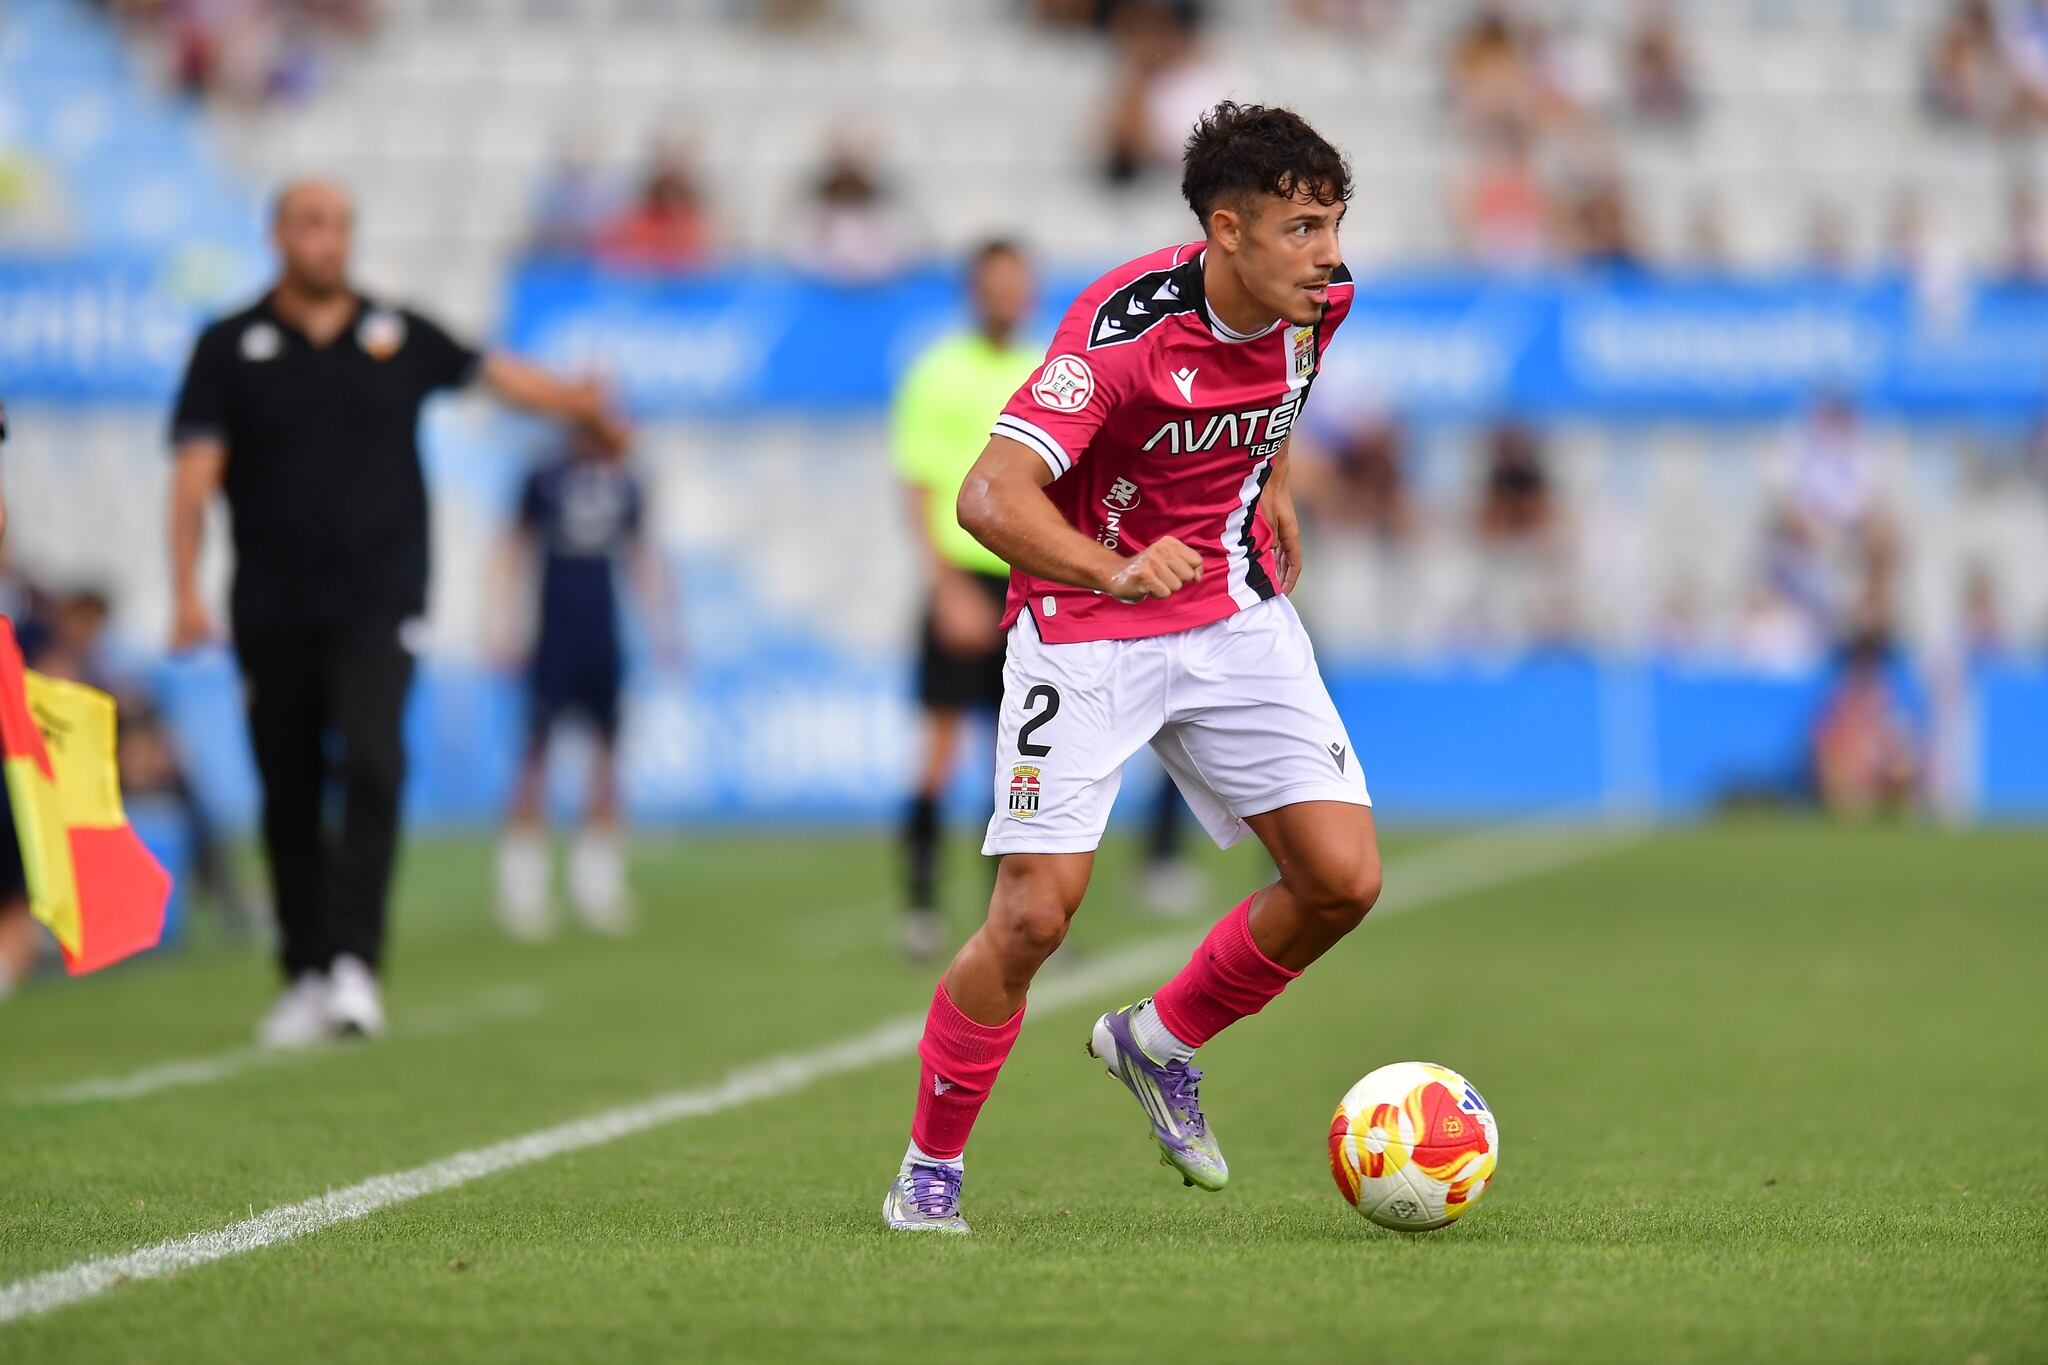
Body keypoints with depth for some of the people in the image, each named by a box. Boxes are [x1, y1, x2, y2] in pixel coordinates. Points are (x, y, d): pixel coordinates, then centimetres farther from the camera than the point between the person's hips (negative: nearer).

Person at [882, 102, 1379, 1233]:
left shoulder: (1315, 300, -7)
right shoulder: (1128, 324, -27)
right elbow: (990, 497, -37)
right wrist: (1117, 570, -52)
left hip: (1238, 618, 6)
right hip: (1084, 629, -6)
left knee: (1342, 879, -7)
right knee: (1036, 912, -13)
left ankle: (1160, 1041, 19)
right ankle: (929, 1169, 8)